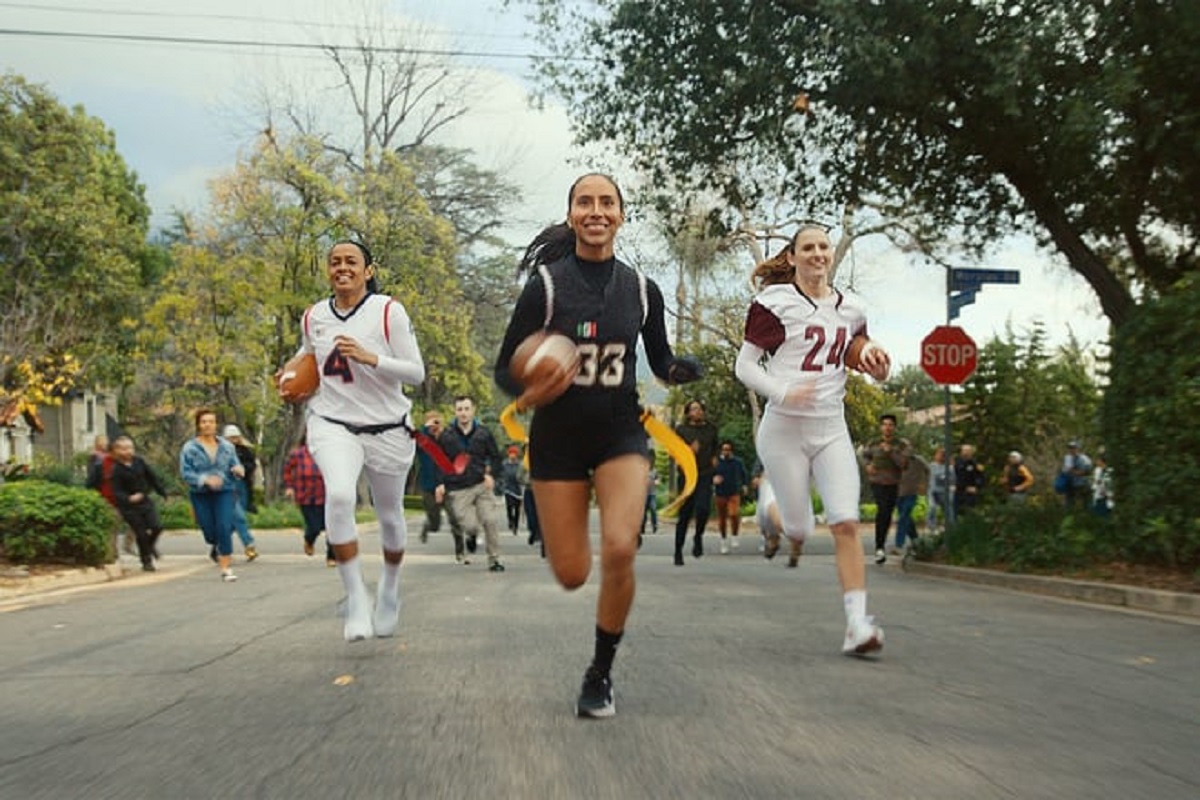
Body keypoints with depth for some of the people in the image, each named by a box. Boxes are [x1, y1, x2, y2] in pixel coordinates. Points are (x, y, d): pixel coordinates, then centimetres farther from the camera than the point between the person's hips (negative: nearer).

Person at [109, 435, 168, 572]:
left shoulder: (139, 461, 0)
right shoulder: (116, 469, -11)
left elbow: (152, 477, 10)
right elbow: (117, 491, -15)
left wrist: (163, 493, 13)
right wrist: (129, 498, -34)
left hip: (145, 501, 3)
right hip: (129, 506, -3)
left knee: (156, 527, -8)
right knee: (141, 534, -1)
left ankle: (151, 545, 26)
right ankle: (146, 561, 16)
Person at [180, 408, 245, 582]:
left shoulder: (227, 446, 5)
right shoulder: (189, 448, -4)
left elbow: (236, 466, 10)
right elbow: (185, 473, -9)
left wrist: (237, 470, -15)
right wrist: (205, 479, -23)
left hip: (224, 492, 1)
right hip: (200, 495, -1)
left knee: (225, 528, -13)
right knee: (209, 530, 5)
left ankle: (225, 569, -9)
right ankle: (215, 545, 45)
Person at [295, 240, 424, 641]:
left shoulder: (389, 311, -8)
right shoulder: (313, 317, 4)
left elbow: (417, 373, -10)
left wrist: (370, 357, -23)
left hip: (386, 428, -1)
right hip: (332, 423, 1)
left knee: (390, 515, 13)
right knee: (338, 495, -28)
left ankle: (390, 590, 42)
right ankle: (356, 598, -18)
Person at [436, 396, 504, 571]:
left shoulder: (483, 434, 4)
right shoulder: (446, 436, 1)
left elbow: (495, 457, 12)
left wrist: (491, 474, -5)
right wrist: (440, 484, -2)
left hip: (481, 485, 1)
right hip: (458, 491, -1)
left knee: (490, 521, -11)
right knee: (470, 526, -11)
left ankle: (494, 559, 3)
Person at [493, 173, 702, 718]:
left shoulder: (642, 290, 0)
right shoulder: (546, 284, -8)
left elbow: (660, 360, 13)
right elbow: (505, 368, -4)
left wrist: (681, 371, -10)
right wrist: (524, 391, -27)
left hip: (621, 432, 1)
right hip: (558, 437, -1)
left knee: (619, 550, -22)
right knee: (572, 575, 2)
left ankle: (601, 673, 0)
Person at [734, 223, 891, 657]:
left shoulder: (850, 309, 10)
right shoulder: (774, 302, -5)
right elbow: (744, 365, -6)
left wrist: (872, 358, 4)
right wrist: (783, 392, -22)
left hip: (832, 429, 4)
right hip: (784, 429, -3)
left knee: (846, 523, -10)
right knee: (800, 530, 2)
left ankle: (857, 623, -9)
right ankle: (772, 511, 40)